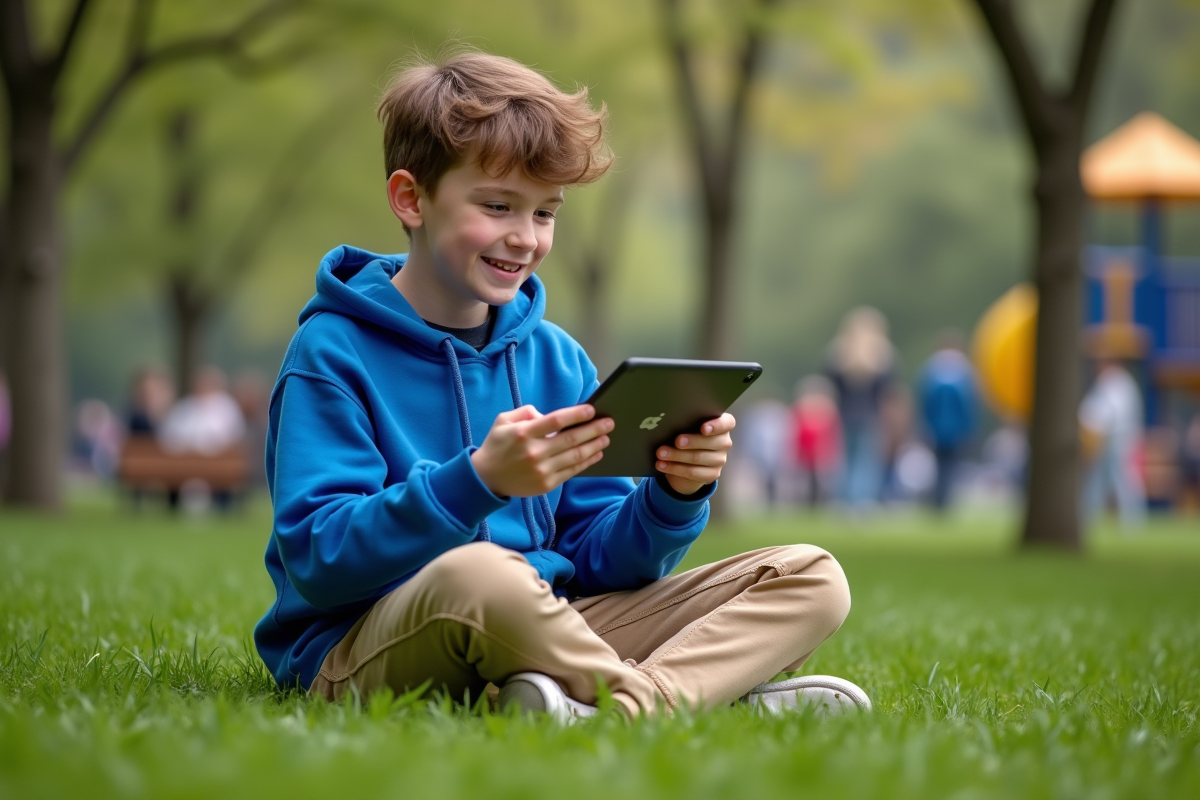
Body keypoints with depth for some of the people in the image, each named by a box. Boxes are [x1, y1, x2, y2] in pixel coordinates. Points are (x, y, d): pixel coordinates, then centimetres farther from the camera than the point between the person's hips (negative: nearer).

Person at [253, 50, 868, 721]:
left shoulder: (557, 359, 14)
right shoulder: (333, 354, -4)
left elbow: (596, 562, 13)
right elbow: (315, 561, -15)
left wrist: (675, 496, -8)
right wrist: (478, 482, -27)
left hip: (544, 634, 7)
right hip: (363, 649, -6)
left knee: (810, 579, -4)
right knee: (477, 572, -42)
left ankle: (626, 703, -30)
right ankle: (718, 692, -23)